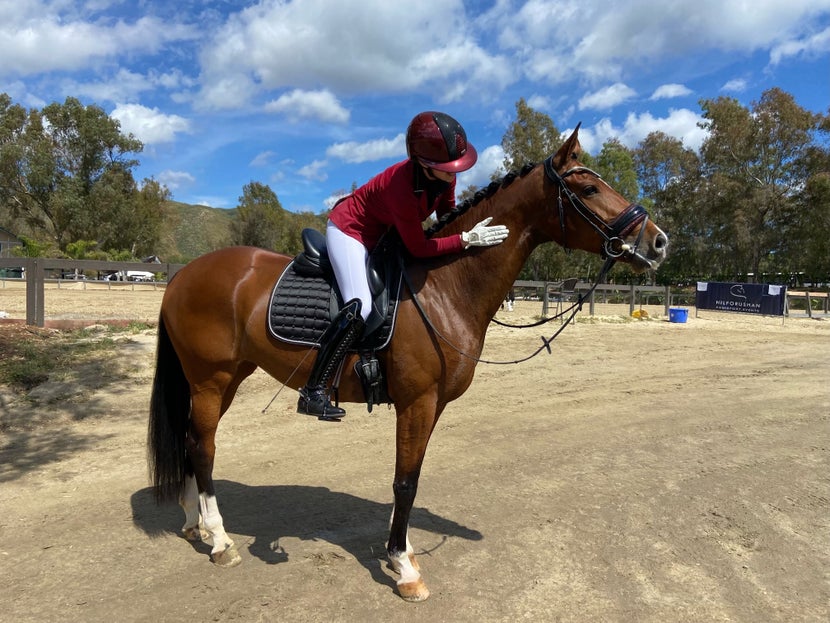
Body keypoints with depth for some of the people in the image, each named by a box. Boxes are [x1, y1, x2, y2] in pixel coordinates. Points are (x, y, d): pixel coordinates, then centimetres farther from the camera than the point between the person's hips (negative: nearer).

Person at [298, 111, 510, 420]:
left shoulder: (445, 175, -16)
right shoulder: (402, 186, -37)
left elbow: (448, 218, 3)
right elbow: (419, 248, -31)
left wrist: (459, 245, -6)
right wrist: (467, 239, -33)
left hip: (382, 233, 9)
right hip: (349, 230, -9)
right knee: (360, 308, -26)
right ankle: (313, 391, -18)